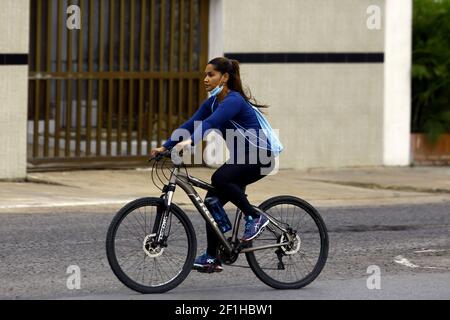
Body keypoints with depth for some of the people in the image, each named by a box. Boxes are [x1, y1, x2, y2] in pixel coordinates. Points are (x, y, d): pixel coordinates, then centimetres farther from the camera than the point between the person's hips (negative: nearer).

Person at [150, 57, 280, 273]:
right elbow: (190, 124, 2)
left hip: (260, 157, -9)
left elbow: (211, 123, -35)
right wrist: (165, 147, -7)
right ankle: (212, 258, 4)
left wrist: (190, 142, -49)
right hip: (240, 157, 9)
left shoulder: (234, 100, -19)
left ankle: (255, 217, -15)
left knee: (220, 178, -31)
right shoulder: (212, 102, 8)